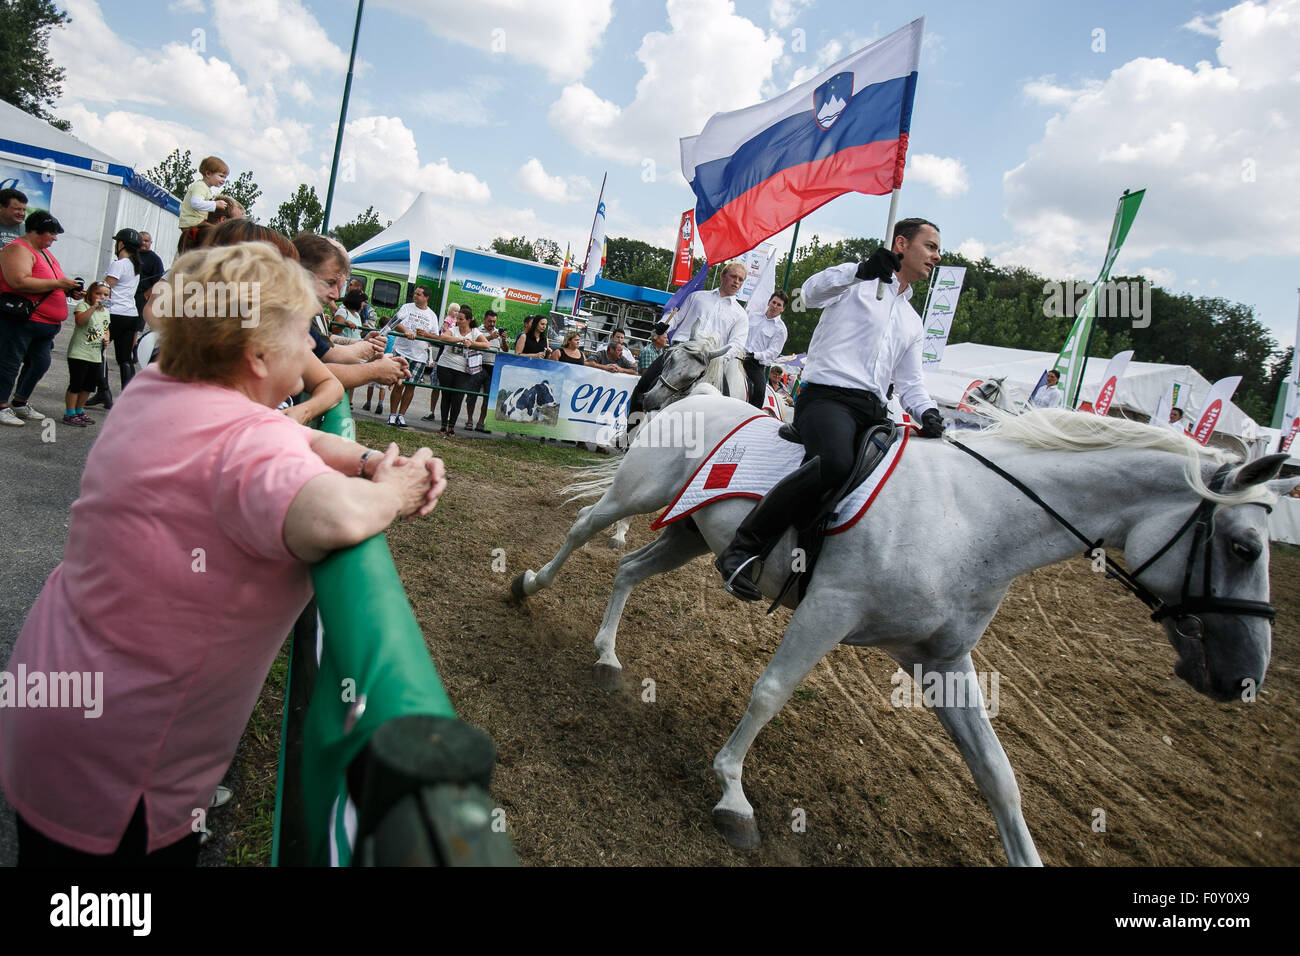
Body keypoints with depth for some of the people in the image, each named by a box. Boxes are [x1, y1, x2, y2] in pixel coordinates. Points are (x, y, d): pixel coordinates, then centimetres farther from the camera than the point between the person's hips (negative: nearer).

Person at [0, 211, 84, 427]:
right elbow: (20, 281, -26)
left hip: (45, 325, 10)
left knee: (40, 363, 13)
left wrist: (70, 292, 9)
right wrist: (58, 283, -22)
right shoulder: (18, 249, -11)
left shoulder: (44, 251, 19)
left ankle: (20, 405, 27)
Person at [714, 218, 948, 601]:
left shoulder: (913, 323, 31)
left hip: (873, 411, 8)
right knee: (835, 463, -39)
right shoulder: (856, 279, 13)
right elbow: (813, 292, -8)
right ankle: (741, 550, -32)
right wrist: (862, 270, -26)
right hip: (827, 396, -8)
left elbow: (910, 382, 27)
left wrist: (928, 413, 4)